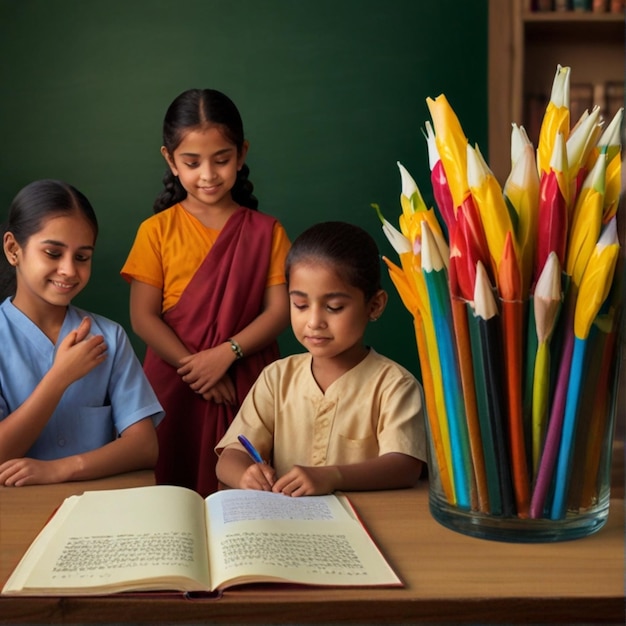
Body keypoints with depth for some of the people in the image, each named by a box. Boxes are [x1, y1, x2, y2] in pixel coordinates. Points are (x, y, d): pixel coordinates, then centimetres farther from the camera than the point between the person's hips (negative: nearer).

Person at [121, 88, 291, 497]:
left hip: (247, 383, 0)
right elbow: (143, 317, -3)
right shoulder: (157, 230, 2)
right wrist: (193, 366, -13)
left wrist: (226, 353, -16)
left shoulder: (266, 232, 4)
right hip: (176, 385, 0)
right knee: (176, 487, 3)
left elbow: (280, 310, -2)